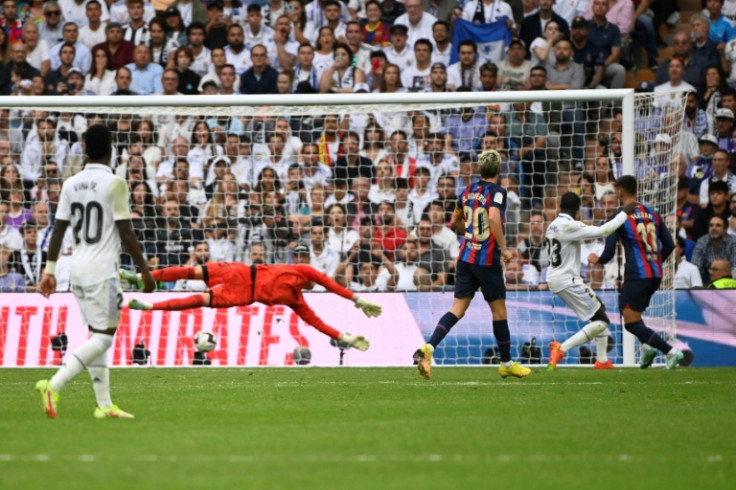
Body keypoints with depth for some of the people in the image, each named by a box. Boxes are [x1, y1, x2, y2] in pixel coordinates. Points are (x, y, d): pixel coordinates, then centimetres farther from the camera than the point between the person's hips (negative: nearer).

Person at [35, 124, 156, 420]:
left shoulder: (71, 184, 7)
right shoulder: (115, 183, -10)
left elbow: (58, 229, 7)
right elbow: (125, 232, -10)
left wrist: (50, 270, 13)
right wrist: (144, 270, -3)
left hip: (77, 267, 7)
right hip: (102, 269, -7)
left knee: (96, 335, 12)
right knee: (103, 337, -6)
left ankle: (104, 405, 11)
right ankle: (54, 386, -21)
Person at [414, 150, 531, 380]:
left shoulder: (469, 190, 10)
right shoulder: (497, 191, -10)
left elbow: (455, 221, 20)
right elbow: (494, 217, -28)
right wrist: (504, 248, -22)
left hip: (466, 256, 6)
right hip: (487, 259, -6)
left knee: (458, 308, 2)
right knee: (499, 310, 8)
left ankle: (428, 348, -19)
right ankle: (507, 363, 19)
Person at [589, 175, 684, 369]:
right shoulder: (652, 214, 11)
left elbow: (609, 253, -8)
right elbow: (669, 245, 12)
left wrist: (597, 260, 14)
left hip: (637, 275, -7)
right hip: (655, 275, 7)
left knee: (631, 322, -2)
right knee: (630, 312, 25)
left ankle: (671, 351, -17)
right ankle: (648, 346, 4)